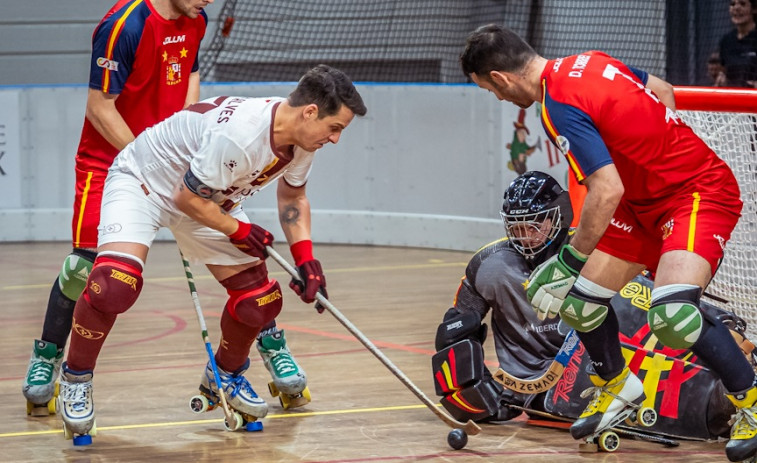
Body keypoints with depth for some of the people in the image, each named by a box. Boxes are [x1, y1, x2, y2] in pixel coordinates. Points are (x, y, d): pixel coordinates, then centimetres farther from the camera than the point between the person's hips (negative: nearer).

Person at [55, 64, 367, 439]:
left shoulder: (301, 139, -11)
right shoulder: (239, 132, -38)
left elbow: (292, 196, 9)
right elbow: (187, 198, -27)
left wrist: (305, 257, -3)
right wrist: (238, 231, -14)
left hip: (211, 199, 8)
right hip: (142, 182, -8)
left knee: (260, 299, 1)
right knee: (115, 282, -31)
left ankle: (224, 376, 29)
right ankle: (75, 378, -8)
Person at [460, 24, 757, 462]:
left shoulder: (560, 106, -24)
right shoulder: (590, 61, 3)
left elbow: (607, 191, -30)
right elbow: (662, 90, 17)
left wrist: (569, 262, -21)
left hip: (701, 193, -10)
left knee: (673, 313, -29)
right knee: (579, 300, 9)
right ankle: (618, 388, 33)